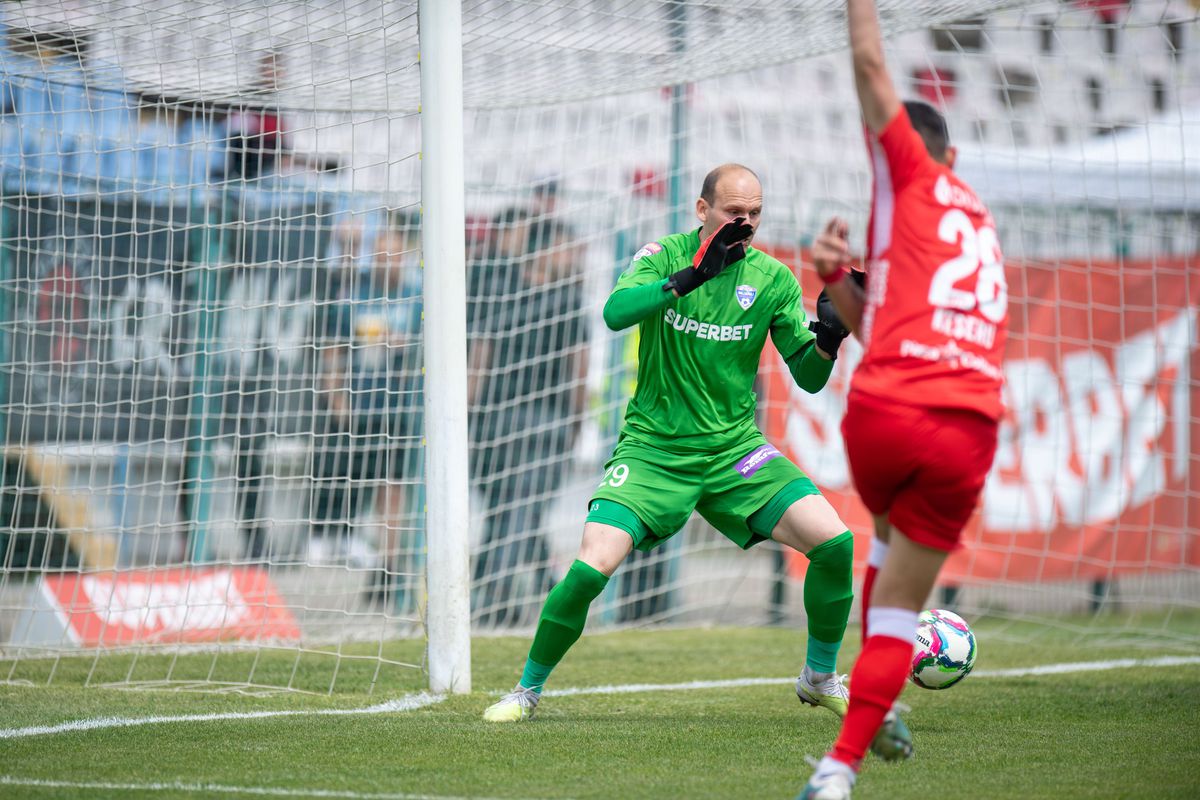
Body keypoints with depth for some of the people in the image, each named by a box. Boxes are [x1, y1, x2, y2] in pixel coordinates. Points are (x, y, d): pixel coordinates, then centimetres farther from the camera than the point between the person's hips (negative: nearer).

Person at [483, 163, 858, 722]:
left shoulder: (773, 278, 1)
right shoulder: (664, 256, -4)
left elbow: (808, 378, 2)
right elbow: (616, 312, -24)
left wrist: (828, 339, -19)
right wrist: (690, 276, -34)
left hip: (734, 446, 2)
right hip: (653, 448, -2)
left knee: (834, 541, -14)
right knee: (590, 569, -19)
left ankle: (820, 677, 9)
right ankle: (527, 690, 4)